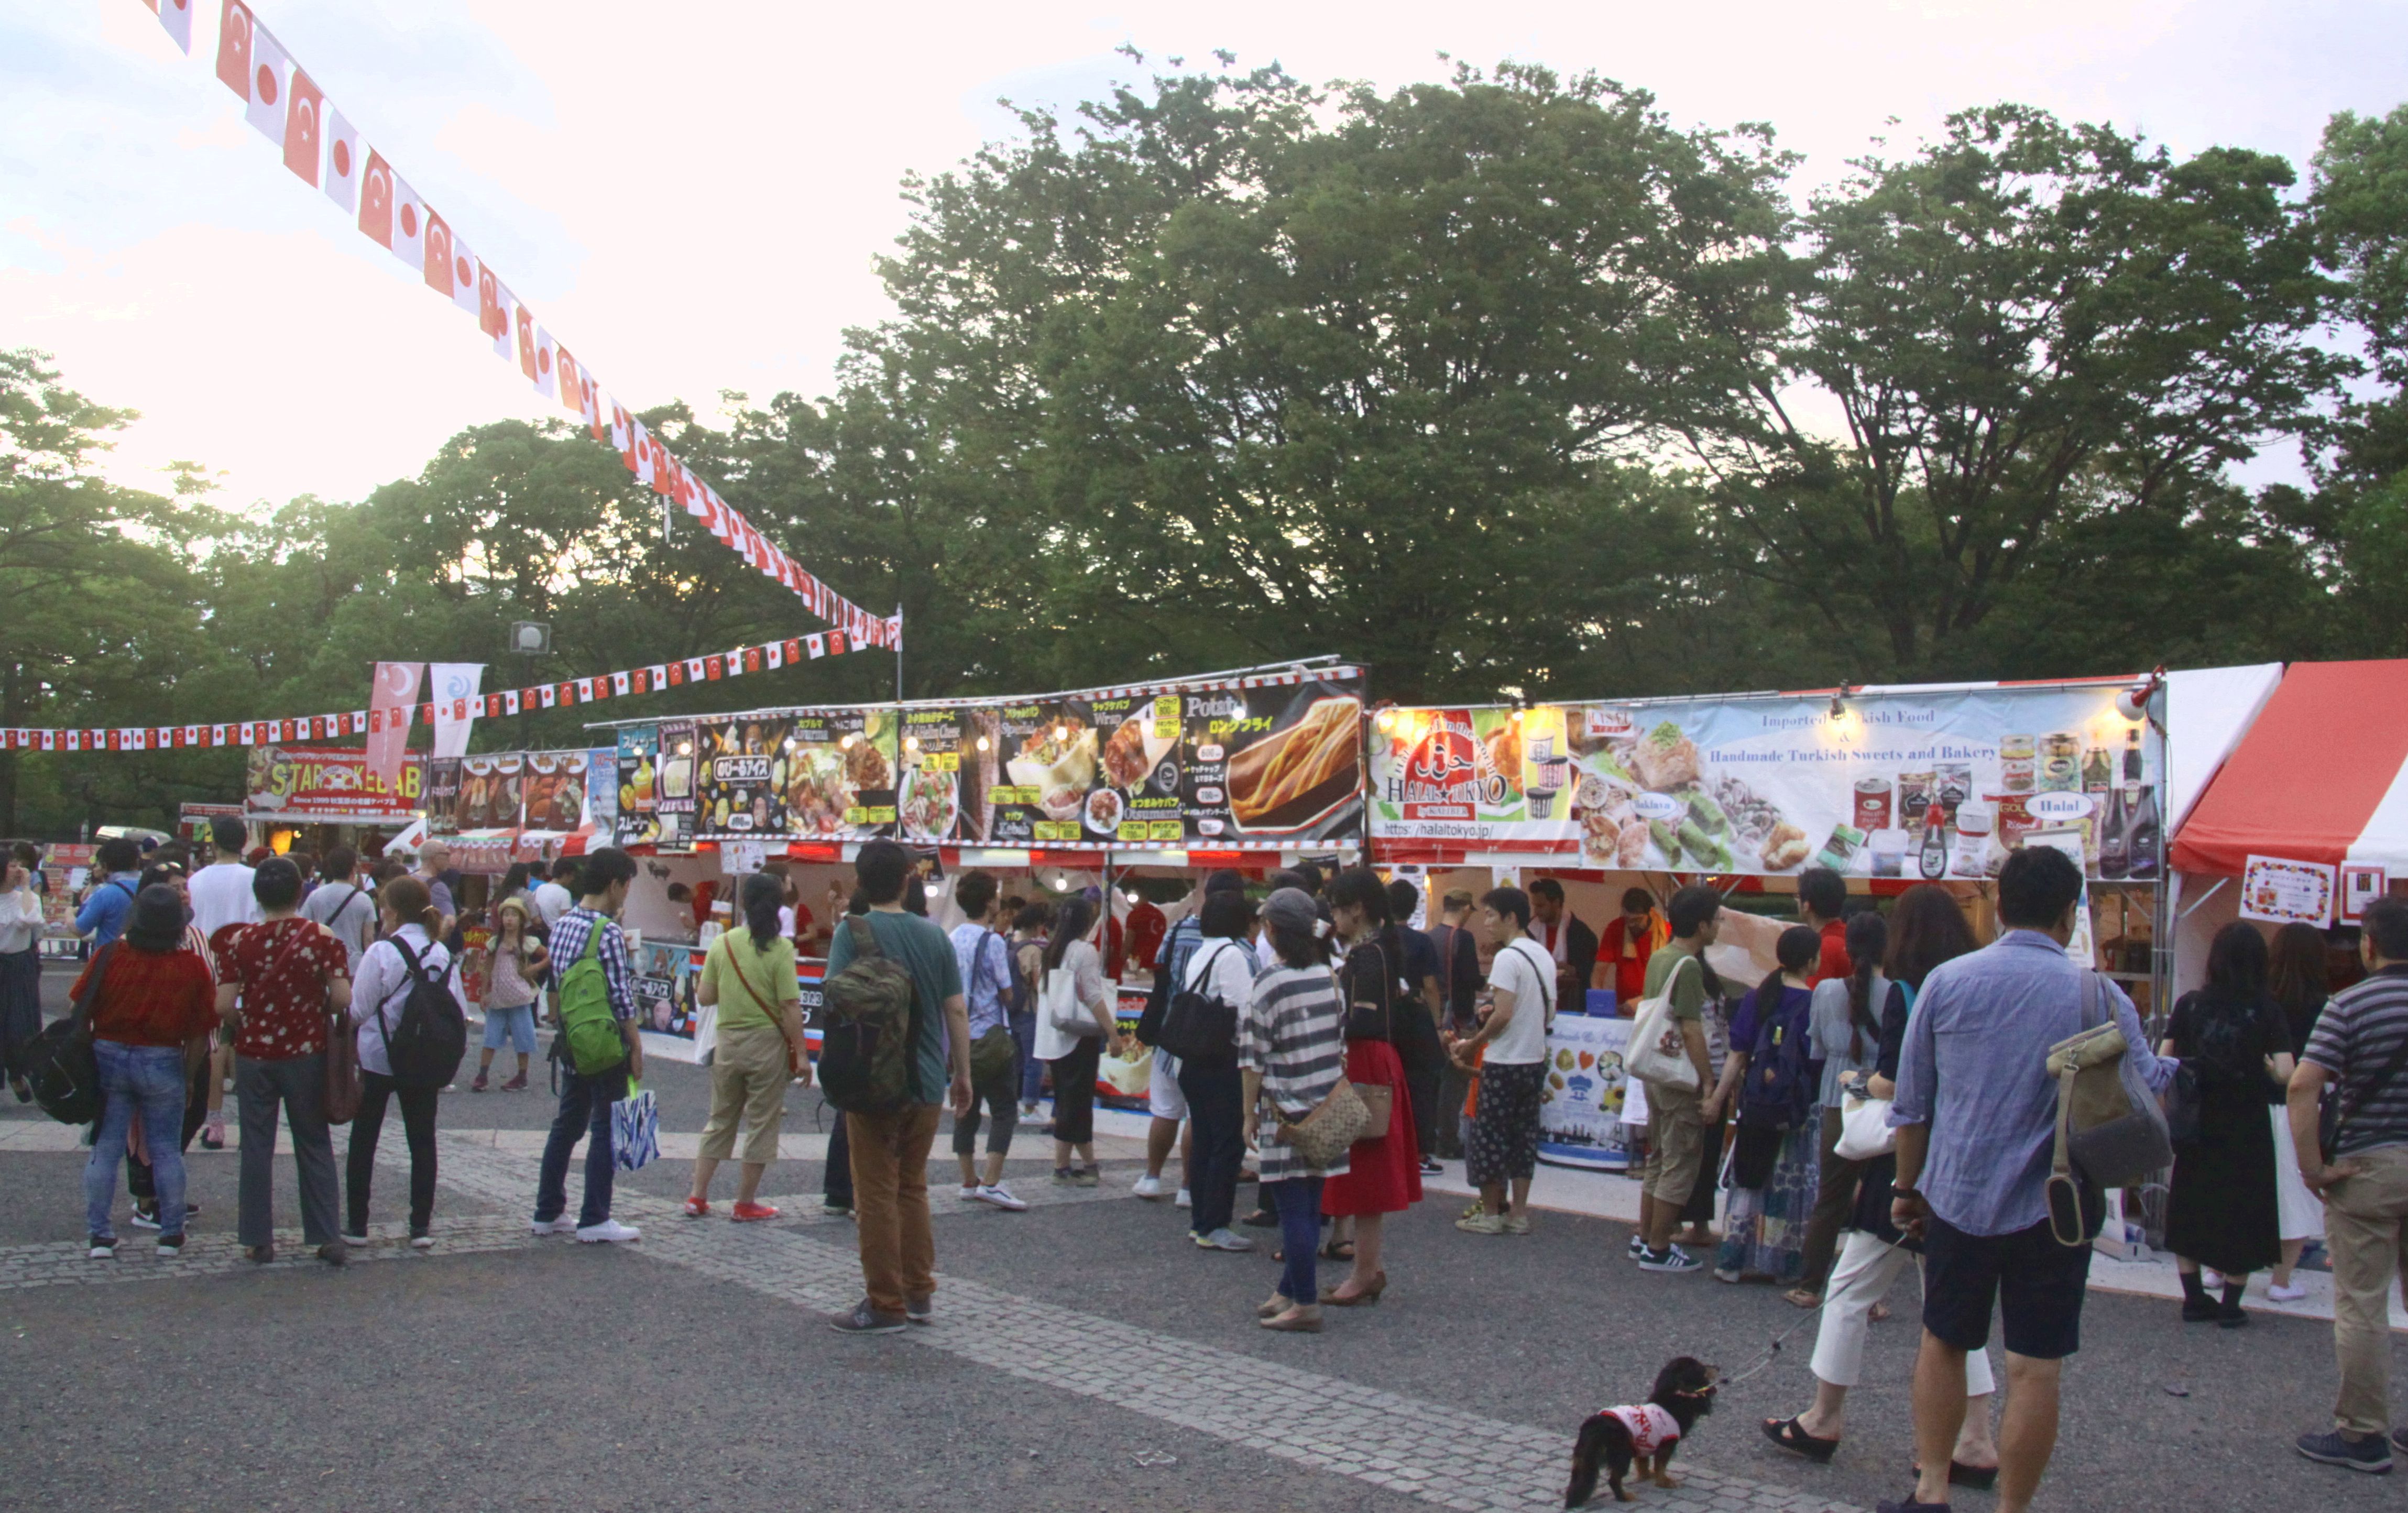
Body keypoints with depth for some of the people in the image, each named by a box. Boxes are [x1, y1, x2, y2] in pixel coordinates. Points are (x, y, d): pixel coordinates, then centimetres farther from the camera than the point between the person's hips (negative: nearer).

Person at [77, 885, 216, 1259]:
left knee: (105, 1149, 10)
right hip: (163, 1063, -1)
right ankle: (171, 1234, 14)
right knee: (166, 1150, 10)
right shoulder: (192, 966, -8)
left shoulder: (108, 957, -7)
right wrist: (187, 1071, 7)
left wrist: (88, 1055, 11)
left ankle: (100, 1235, 13)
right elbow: (202, 1032, -6)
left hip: (108, 1057, 1)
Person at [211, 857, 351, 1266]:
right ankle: (328, 1237, 9)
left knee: (257, 1147, 10)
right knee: (314, 1145, 9)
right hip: (307, 1053, 0)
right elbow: (342, 999, -13)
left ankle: (258, 1240, 14)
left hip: (254, 1054, 0)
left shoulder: (240, 941, -7)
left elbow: (224, 1006, -10)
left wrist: (241, 1029, 10)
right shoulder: (322, 937, -9)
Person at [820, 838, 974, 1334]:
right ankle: (919, 1295, 23)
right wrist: (962, 1074, 13)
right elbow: (957, 1009, 6)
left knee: (877, 1194, 3)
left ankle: (885, 1305, 8)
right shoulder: (935, 935, 5)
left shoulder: (854, 932, -10)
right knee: (913, 1189, 18)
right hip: (927, 1083, 5)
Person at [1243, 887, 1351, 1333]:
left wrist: (1249, 1114, -2)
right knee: (1309, 1207, 13)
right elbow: (1342, 1046, 10)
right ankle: (1290, 1290, 23)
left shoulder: (1270, 985, -14)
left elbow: (1254, 1058, -11)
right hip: (1326, 1109, 6)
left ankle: (1306, 1304, 2)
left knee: (1293, 1209, -1)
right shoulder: (1330, 978, 4)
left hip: (1286, 1111, -6)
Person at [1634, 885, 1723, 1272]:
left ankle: (1646, 1238, 26)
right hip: (1683, 1080, -9)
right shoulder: (1689, 966, -19)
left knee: (1658, 1160, 18)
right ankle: (1657, 1250, 5)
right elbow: (1692, 1030, -22)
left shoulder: (1658, 958, 9)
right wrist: (1710, 1084, -18)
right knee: (1680, 1166, 0)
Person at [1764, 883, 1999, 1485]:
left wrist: (1859, 1081, 2)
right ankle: (1976, 1442, 12)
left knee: (1851, 1292, 7)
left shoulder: (1906, 993, -14)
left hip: (1910, 1166, -6)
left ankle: (1824, 1420, 16)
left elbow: (1890, 1084, -17)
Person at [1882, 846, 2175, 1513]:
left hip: (1956, 1198, 2)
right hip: (2052, 1207, -2)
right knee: (2034, 1369, 6)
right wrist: (2177, 1064, 20)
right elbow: (2149, 1089, -2)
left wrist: (1907, 1187, 15)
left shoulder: (1945, 982, -2)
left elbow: (1911, 1103, 3)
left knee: (1943, 1343, 18)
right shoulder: (2097, 994, -9)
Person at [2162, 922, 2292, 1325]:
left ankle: (2194, 1299, 19)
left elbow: (2163, 1063, -3)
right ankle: (2231, 1305, 13)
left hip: (2195, 1126, 2)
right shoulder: (2266, 1009, -9)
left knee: (2190, 1210, 15)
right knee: (2243, 1215, 11)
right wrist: (2265, 1064, 5)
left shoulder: (2189, 1005, -3)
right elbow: (2286, 1075, -15)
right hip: (2246, 1129, -2)